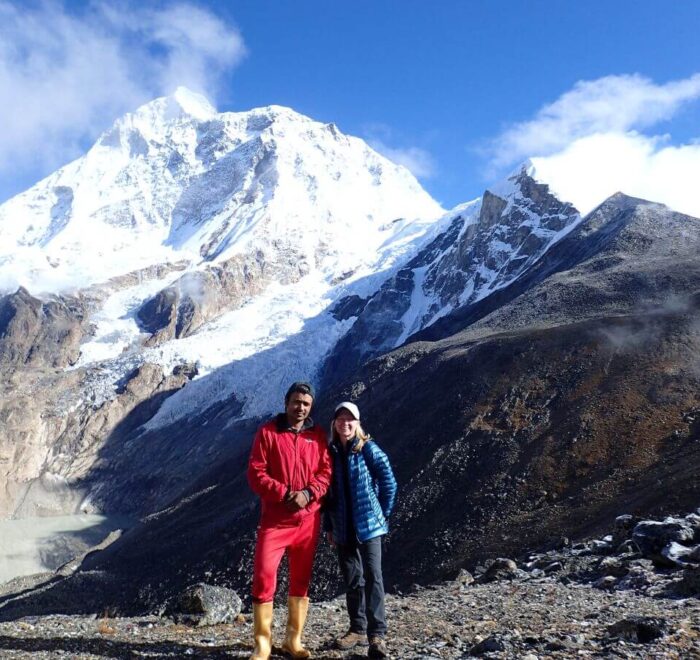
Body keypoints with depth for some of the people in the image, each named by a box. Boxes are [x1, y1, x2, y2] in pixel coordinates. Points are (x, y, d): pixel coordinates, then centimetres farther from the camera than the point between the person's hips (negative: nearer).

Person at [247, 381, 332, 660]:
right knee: (264, 577, -8)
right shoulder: (267, 432, -2)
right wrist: (284, 494, -18)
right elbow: (255, 473, -7)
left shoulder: (318, 435, 6)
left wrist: (308, 494, -15)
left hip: (308, 519, 3)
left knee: (301, 580, 10)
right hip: (275, 518, -3)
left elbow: (326, 472, 3)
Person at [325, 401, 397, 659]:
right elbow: (327, 491, 10)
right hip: (342, 528, 4)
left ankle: (377, 633, -4)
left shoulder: (369, 449, -6)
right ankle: (357, 628, 24)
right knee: (351, 579, 12)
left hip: (368, 525, -4)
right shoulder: (331, 452, 5)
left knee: (372, 577, -7)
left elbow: (389, 483, -4)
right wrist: (329, 526, 9)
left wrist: (382, 514, -2)